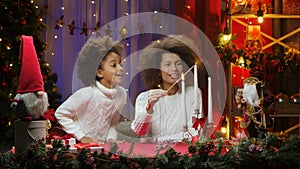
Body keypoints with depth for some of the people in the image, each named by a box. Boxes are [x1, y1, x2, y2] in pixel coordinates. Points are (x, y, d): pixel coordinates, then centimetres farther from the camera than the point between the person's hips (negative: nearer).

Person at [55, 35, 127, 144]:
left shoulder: (121, 93, 0)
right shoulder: (87, 94, -17)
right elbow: (60, 113, -9)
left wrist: (111, 139, -3)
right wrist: (81, 137, -9)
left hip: (103, 145, 4)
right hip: (82, 146, -4)